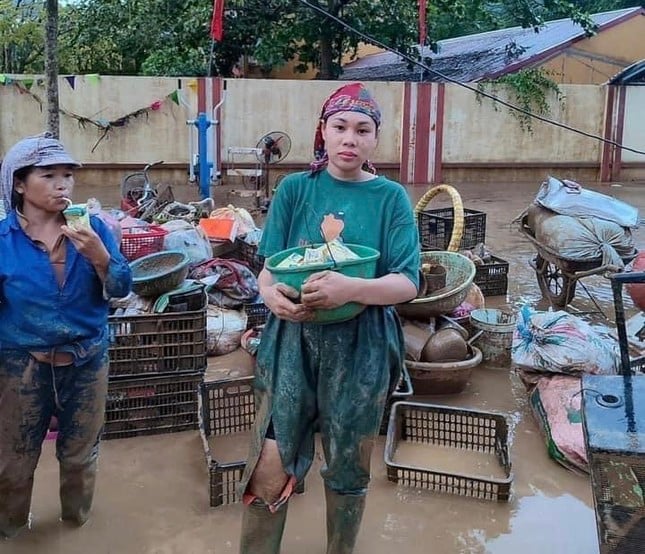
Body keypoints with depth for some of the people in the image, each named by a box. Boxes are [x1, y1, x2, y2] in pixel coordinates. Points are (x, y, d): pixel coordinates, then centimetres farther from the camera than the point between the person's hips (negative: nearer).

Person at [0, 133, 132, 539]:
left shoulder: (93, 228, -7)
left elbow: (121, 289, -10)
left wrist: (98, 256, -28)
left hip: (87, 361, 2)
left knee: (81, 453, 19)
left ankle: (78, 519, 45)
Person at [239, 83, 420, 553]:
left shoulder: (391, 198, -2)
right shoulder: (294, 188, 3)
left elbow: (407, 284, -10)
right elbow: (269, 266, 0)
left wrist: (350, 288, -29)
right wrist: (270, 293, -23)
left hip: (360, 346, 0)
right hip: (294, 339, 1)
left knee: (348, 467, 13)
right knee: (271, 464, 0)